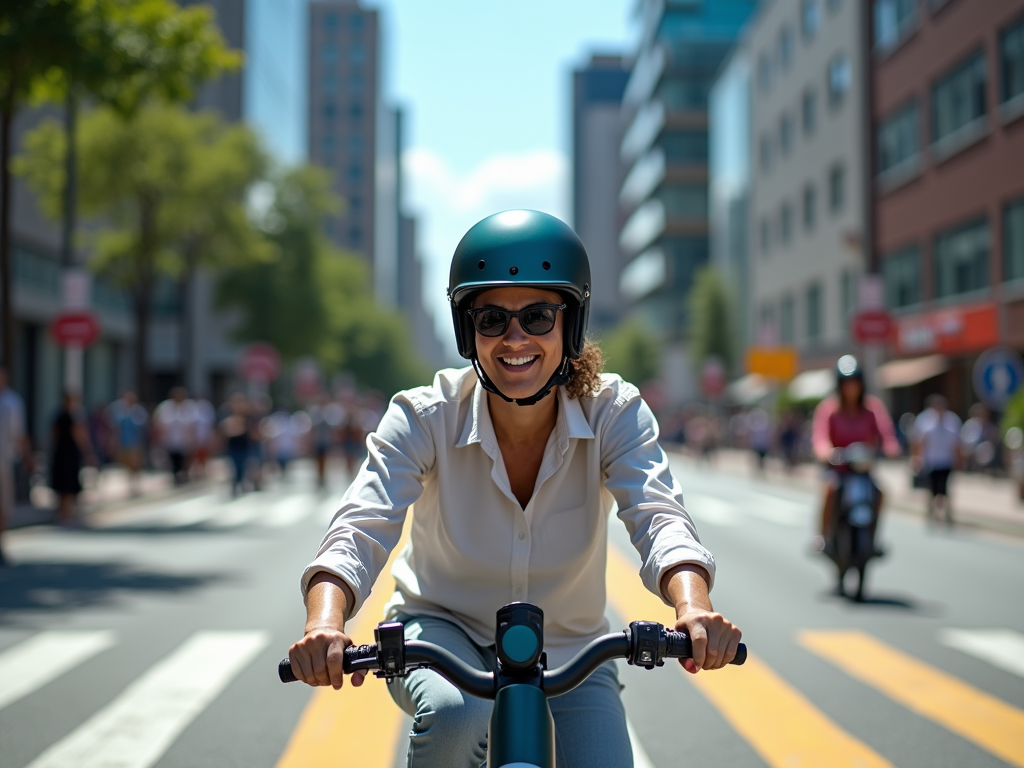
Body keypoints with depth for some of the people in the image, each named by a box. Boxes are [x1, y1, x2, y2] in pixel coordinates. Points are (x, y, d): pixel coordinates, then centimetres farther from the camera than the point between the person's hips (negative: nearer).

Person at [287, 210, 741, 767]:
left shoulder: (613, 413, -15)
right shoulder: (425, 418, -18)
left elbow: (658, 517, -29)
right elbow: (359, 531, -29)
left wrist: (694, 607, -51)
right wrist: (325, 623, -50)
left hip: (567, 652, 2)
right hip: (443, 628, -2)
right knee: (456, 714, -34)